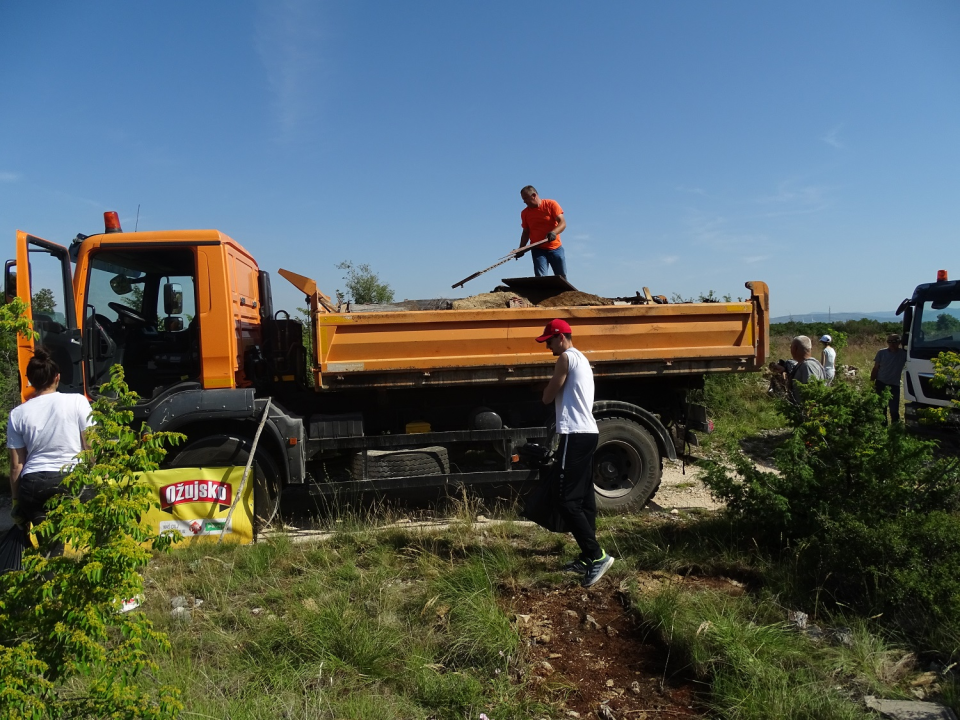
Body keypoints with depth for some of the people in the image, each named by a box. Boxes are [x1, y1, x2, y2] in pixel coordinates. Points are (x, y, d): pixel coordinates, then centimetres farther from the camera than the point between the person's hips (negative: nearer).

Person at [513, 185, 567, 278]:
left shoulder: (551, 204, -3)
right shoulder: (524, 213, 7)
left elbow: (562, 223, -10)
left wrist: (553, 232, -30)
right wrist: (521, 249, -1)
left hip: (556, 248, -1)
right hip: (538, 249, 1)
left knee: (562, 278, 2)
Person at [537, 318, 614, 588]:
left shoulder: (566, 358, -8)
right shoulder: (581, 359, 22)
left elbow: (547, 397, -4)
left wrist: (549, 388, 14)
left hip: (575, 434, -10)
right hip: (587, 432, 10)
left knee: (568, 501, -10)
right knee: (584, 498, 11)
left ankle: (598, 556, -12)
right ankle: (588, 558, 15)